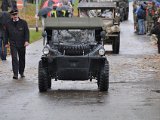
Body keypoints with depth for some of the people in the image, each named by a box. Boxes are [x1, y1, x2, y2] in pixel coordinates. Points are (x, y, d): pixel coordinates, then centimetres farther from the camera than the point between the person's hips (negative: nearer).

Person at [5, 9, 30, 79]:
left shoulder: (23, 23, 2)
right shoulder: (8, 24, 5)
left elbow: (27, 32, -1)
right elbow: (6, 34, 12)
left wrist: (26, 41, -13)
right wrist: (6, 43, 9)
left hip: (22, 44, 1)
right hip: (13, 44, -1)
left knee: (22, 58, 12)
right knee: (14, 58, -13)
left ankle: (21, 72, 28)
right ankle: (15, 74, -16)